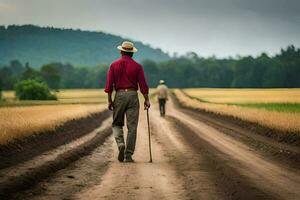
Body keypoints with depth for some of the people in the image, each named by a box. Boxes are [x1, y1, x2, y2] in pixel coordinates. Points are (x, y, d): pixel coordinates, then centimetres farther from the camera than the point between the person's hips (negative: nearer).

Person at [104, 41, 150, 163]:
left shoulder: (114, 65, 2)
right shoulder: (137, 66, 0)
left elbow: (109, 84, -1)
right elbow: (143, 85, -3)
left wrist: (109, 100, 4)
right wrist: (146, 100, 3)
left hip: (119, 95, 0)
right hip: (132, 95, 0)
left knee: (117, 124, 14)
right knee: (132, 126, 2)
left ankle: (121, 144, -12)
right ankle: (128, 155, 1)